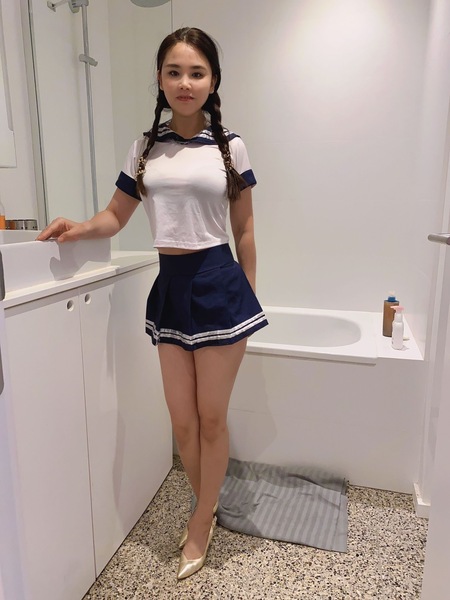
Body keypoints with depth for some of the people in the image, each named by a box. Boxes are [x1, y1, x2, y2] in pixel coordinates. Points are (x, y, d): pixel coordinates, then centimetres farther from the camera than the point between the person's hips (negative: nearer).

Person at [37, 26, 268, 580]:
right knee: (182, 420, 11)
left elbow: (244, 230, 5)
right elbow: (115, 216, 13)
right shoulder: (145, 148, 9)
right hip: (170, 287, 3)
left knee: (211, 418, 8)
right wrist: (80, 229, -8)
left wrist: (248, 296, 6)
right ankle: (207, 508, 40)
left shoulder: (230, 147, 2)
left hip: (219, 284, -2)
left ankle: (200, 523, 33)